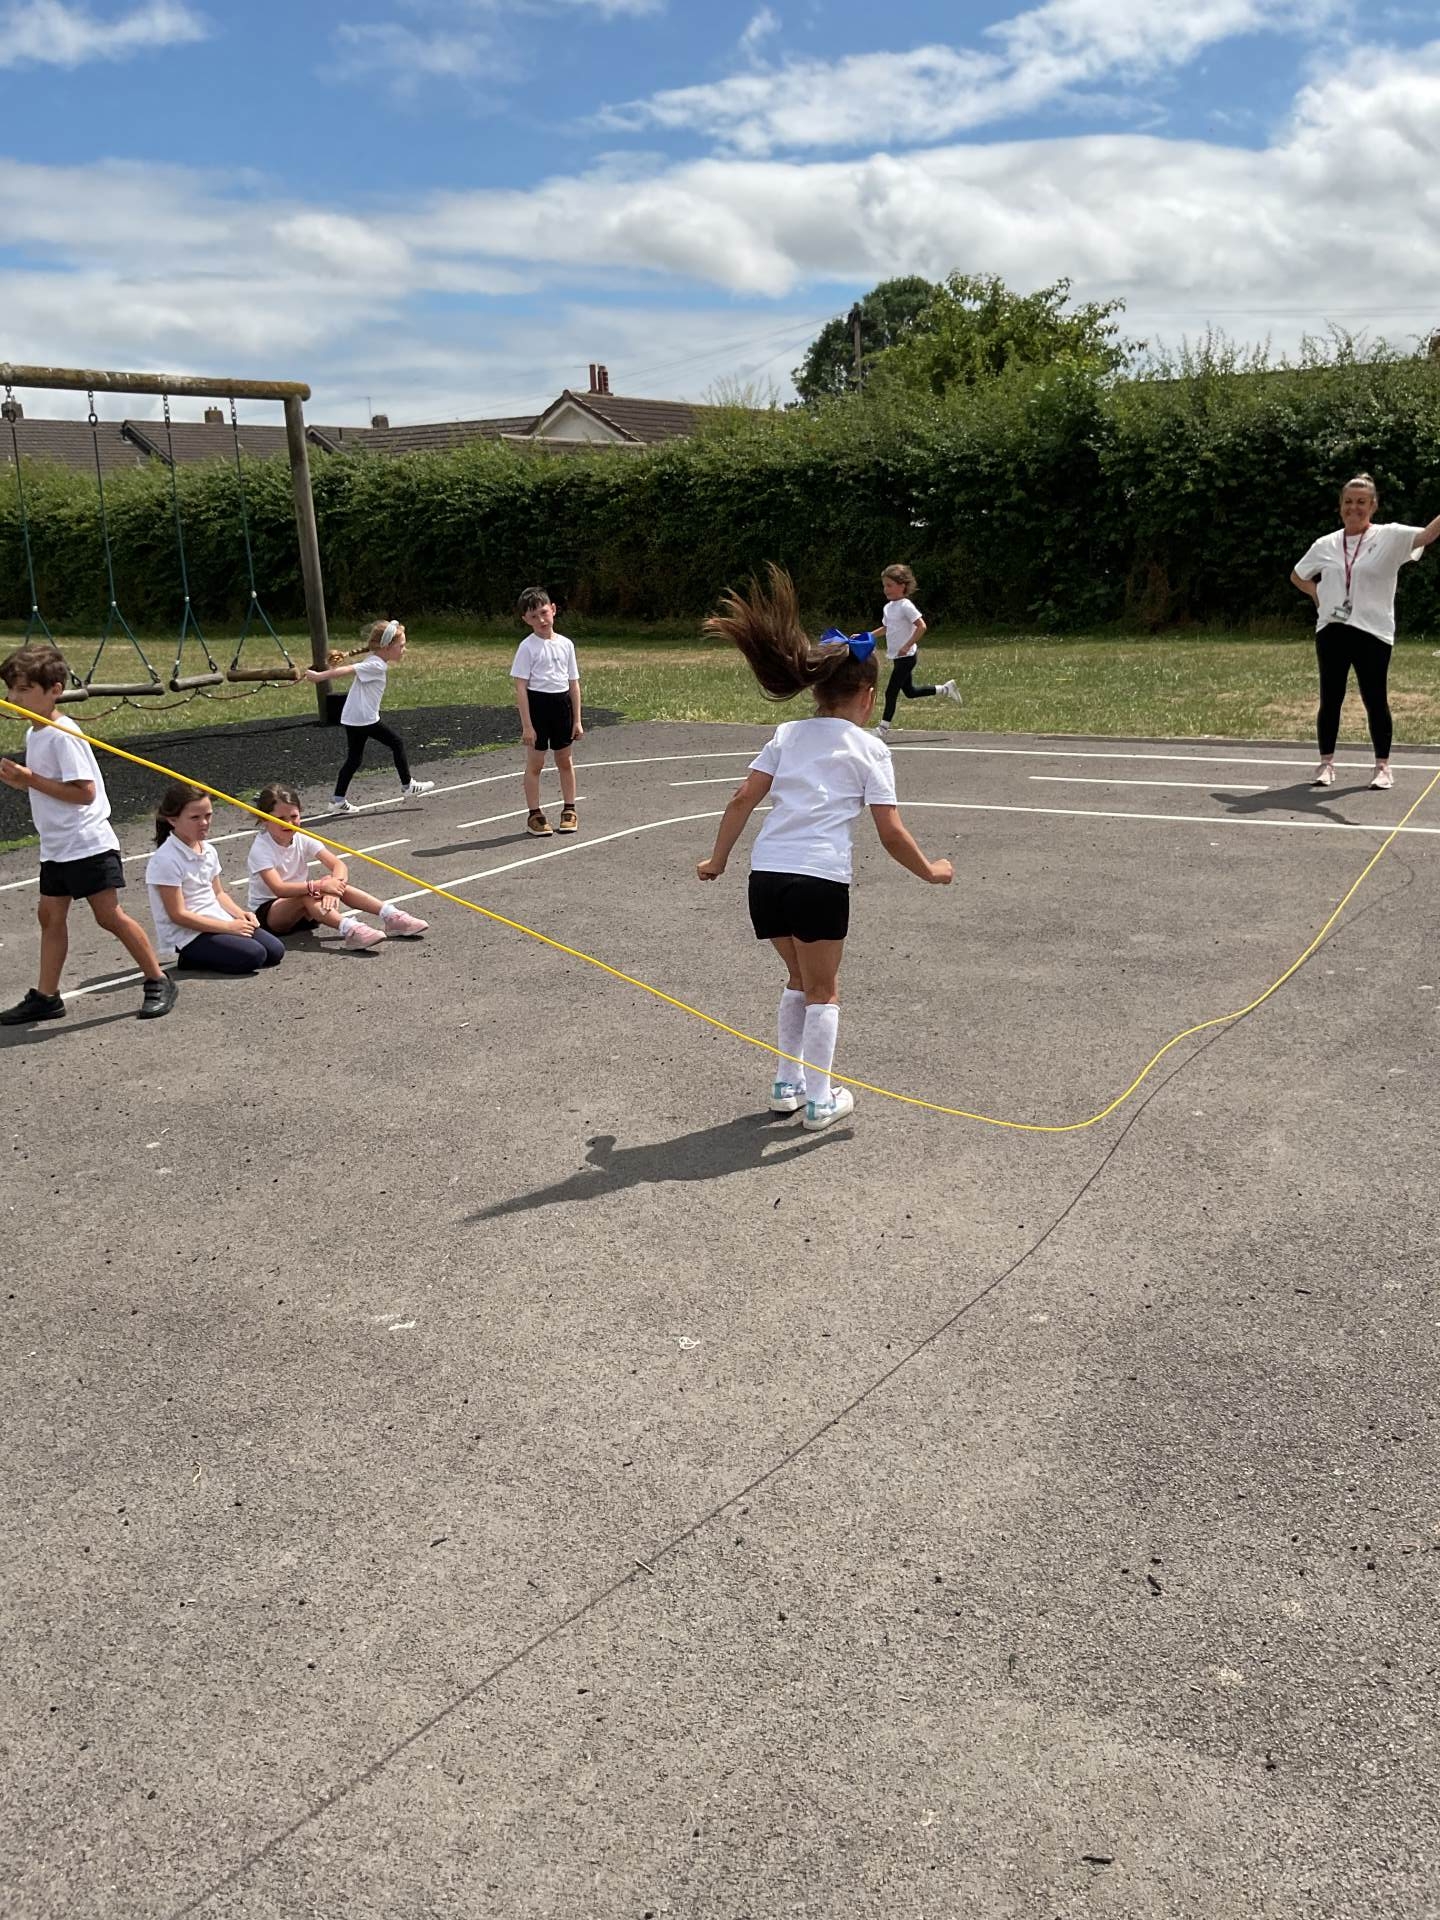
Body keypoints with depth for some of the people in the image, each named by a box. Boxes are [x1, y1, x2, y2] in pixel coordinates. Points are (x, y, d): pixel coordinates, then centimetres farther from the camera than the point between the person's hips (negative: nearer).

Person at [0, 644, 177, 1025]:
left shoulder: (63, 735, -17)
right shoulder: (34, 734, 12)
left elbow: (84, 792, -23)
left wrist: (31, 780, -20)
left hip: (87, 843, -9)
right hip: (55, 846, 9)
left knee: (109, 915, -6)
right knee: (50, 915, 10)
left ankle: (158, 981, 4)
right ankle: (45, 996, 15)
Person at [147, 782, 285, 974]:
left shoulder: (208, 851, 8)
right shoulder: (165, 860, -17)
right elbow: (178, 915, -18)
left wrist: (240, 914, -1)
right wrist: (228, 927, -19)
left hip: (219, 923, 8)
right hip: (187, 935, -8)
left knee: (275, 951, -5)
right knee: (254, 955, -24)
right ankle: (192, 959, -5)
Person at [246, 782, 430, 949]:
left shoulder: (302, 839, -2)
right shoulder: (260, 849, -17)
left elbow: (339, 865, -13)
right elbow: (278, 888, -32)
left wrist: (333, 887, -34)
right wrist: (319, 886, -39)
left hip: (302, 912, 5)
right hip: (266, 912, -5)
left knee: (334, 881, -20)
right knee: (306, 896, -34)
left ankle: (390, 916, -29)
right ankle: (348, 928, -54)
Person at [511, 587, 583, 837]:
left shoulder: (565, 644, 6)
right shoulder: (527, 647, -7)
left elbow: (574, 683, 10)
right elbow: (521, 687, -9)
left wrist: (577, 720, 7)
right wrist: (526, 724, -14)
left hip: (562, 703, 4)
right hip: (537, 703, -4)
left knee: (565, 760, 13)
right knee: (534, 762, 3)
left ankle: (569, 810, 25)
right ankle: (534, 814, 11)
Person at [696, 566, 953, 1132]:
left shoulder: (787, 734, 13)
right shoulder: (869, 748, 3)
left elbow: (742, 799, 6)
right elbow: (891, 834, -1)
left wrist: (717, 860, 15)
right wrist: (931, 872, 14)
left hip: (765, 876, 4)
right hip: (820, 880, -4)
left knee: (799, 977, 25)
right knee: (822, 990, 13)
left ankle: (786, 1085, 29)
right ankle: (819, 1101, 16)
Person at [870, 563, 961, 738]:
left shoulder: (905, 606, -16)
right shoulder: (888, 607, 10)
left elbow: (921, 627, -24)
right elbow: (885, 628, 24)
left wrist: (907, 646, -25)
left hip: (906, 657, -9)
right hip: (898, 658, 9)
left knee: (891, 692, -5)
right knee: (910, 692, 15)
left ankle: (883, 729, 2)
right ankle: (946, 689, 26)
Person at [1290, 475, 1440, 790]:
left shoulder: (1389, 537, -1)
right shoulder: (1325, 545, 9)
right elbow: (1297, 576, 23)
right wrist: (1319, 594, 7)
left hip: (1373, 633, -3)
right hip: (1331, 630, 3)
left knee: (1375, 700, 1)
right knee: (1330, 700, 6)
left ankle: (1382, 766, 12)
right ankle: (1326, 763, 17)